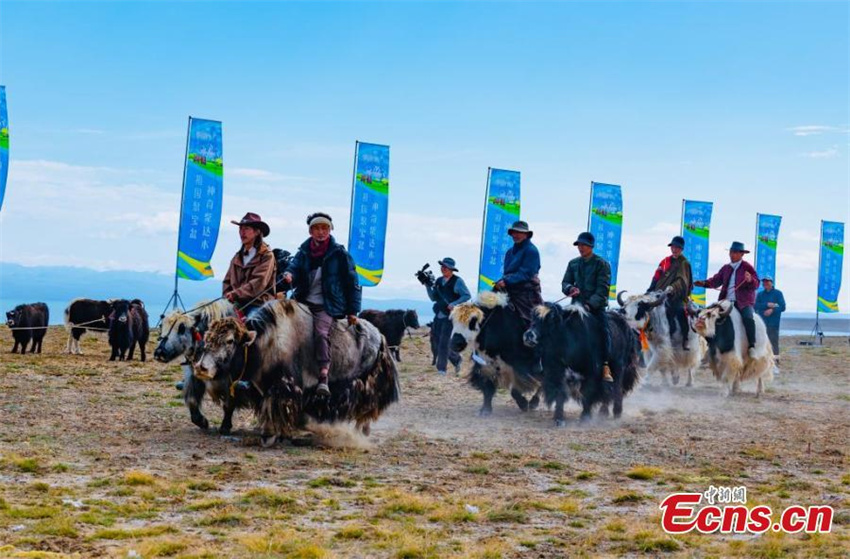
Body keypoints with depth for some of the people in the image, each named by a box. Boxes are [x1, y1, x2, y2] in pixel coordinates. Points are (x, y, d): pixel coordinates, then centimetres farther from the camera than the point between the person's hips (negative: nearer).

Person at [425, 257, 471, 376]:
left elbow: (467, 296, -11)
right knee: (438, 341, 8)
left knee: (444, 342, -10)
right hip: (439, 316, 7)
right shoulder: (439, 281, 12)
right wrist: (428, 286, -1)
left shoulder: (457, 281, -7)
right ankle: (456, 359, 28)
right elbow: (433, 298, 13)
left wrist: (454, 304, -21)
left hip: (450, 316, -7)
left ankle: (441, 369, -5)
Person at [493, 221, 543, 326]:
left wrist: (506, 281, -21)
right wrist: (500, 282, -5)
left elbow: (526, 274, -15)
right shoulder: (510, 251, 16)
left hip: (526, 293, -7)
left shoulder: (531, 250, -7)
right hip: (510, 292, 7)